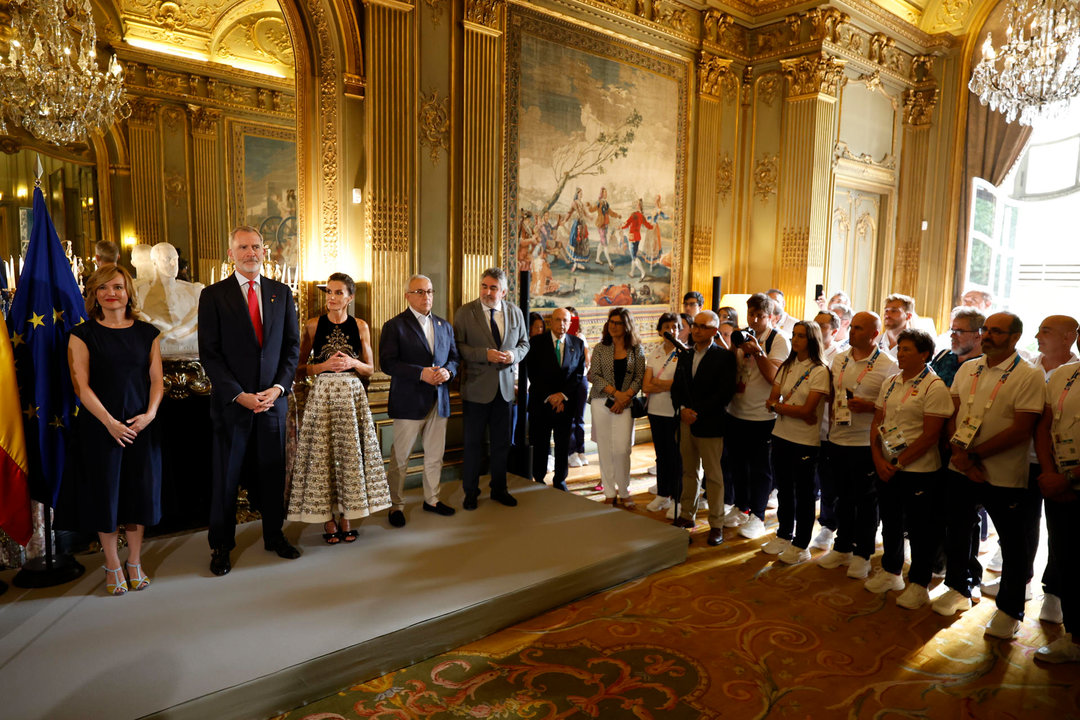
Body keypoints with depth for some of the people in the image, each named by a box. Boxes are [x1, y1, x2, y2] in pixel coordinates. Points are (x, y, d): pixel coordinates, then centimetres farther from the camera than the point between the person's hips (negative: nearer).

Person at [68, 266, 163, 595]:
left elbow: (156, 379, 5)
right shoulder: (83, 334, 0)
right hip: (101, 426, -2)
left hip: (142, 424, 2)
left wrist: (150, 413, -11)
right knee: (105, 492, 5)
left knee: (139, 491, 7)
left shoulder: (147, 333, 7)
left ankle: (135, 562, 22)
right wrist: (110, 422, -14)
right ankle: (112, 565, 21)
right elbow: (81, 385, -6)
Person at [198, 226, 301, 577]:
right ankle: (220, 546, 24)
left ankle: (274, 536, 30)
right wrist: (239, 394, -14)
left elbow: (293, 346, 6)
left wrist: (278, 387, -7)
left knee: (273, 472, 12)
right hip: (231, 401, -2)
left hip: (273, 399, 3)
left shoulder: (282, 293, 7)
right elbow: (209, 354, -6)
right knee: (226, 477, 8)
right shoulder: (213, 295, -2)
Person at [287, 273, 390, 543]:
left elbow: (370, 369, 10)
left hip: (352, 396, 1)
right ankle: (328, 519, 13)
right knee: (322, 455, 0)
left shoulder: (360, 326, 6)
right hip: (322, 396, -1)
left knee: (351, 454, 2)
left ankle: (346, 517, 15)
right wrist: (324, 366, -13)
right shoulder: (313, 325, 2)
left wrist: (353, 363, -9)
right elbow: (300, 368, 2)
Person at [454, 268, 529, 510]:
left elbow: (524, 343, 12)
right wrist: (485, 354, -23)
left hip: (504, 387, 4)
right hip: (476, 387, -3)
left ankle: (499, 489, 30)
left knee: (502, 442, 14)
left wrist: (514, 354, -9)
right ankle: (471, 492, 21)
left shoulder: (515, 313, 6)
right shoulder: (465, 312, -6)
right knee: (473, 443, 7)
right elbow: (458, 346, -11)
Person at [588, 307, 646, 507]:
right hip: (602, 402, 1)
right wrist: (615, 392, -11)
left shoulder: (636, 349, 5)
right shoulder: (600, 348, 5)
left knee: (622, 449, -6)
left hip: (625, 404, -1)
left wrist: (625, 397, -11)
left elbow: (639, 378, 2)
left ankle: (624, 492, 10)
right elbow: (593, 375, -2)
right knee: (605, 449, 3)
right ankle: (610, 493, 13)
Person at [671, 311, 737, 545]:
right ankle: (687, 515, 26)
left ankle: (716, 524, 11)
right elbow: (676, 387, 11)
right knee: (689, 471, 14)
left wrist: (697, 412, -16)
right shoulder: (685, 355, 12)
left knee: (713, 475, 2)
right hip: (686, 421, 6)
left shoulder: (724, 357, -7)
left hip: (710, 424, -5)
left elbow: (725, 393, -14)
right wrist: (682, 409, -7)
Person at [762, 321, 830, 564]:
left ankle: (801, 546, 19)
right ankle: (784, 535, 33)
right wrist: (795, 411, -14)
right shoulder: (786, 367, 8)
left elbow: (807, 410, -18)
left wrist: (779, 406, -10)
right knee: (784, 490, 17)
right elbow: (771, 402, 2)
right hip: (781, 437, 6)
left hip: (806, 442, -6)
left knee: (803, 494, 6)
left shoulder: (819, 371, -11)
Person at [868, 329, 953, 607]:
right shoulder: (890, 383, 8)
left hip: (919, 471, -6)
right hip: (886, 467, 6)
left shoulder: (934, 387, -12)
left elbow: (930, 436, -16)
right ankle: (890, 571, 36)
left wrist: (899, 463, -14)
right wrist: (878, 458, -3)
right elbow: (876, 423, 11)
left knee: (920, 529, 6)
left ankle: (919, 584, 22)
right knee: (890, 522, 18)